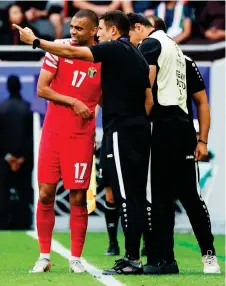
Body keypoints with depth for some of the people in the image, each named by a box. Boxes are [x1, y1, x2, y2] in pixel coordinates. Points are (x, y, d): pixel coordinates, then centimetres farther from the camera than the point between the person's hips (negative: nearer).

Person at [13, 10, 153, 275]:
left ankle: (132, 260, -11)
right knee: (136, 197, 8)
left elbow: (71, 52, -12)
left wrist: (35, 41, -6)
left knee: (126, 197, -9)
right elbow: (149, 100, 19)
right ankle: (134, 257, 9)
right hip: (140, 131, 9)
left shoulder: (115, 49, -7)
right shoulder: (138, 57, 17)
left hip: (121, 132, -9)